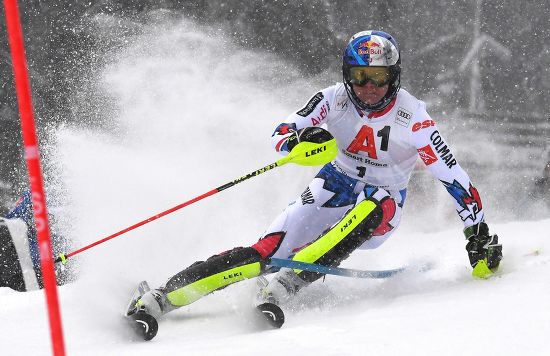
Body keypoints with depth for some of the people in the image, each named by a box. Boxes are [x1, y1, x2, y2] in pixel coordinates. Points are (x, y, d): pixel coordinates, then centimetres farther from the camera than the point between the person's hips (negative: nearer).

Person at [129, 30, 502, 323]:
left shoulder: (412, 118, -19)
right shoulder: (335, 99, -13)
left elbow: (453, 177, -14)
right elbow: (280, 137, -19)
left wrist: (479, 235, -16)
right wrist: (299, 139, -43)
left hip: (380, 212, -1)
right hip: (333, 190, 1)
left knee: (374, 205, -39)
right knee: (267, 251, -20)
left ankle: (286, 284, -44)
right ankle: (160, 298, -27)